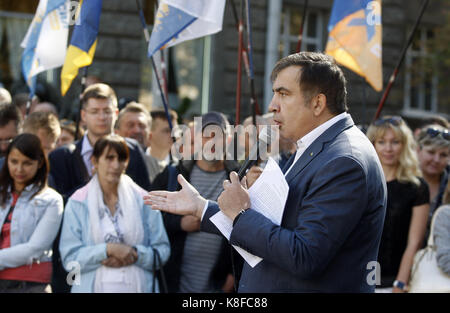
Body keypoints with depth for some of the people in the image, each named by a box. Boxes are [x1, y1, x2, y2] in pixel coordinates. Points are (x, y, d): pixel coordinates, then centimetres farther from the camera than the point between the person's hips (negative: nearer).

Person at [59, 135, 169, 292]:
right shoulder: (78, 203, 1)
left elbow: (162, 251, 2)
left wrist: (135, 255, -14)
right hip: (94, 286, -1)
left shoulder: (143, 200, 4)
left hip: (139, 285, 1)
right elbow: (69, 258, -6)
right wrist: (108, 249, -16)